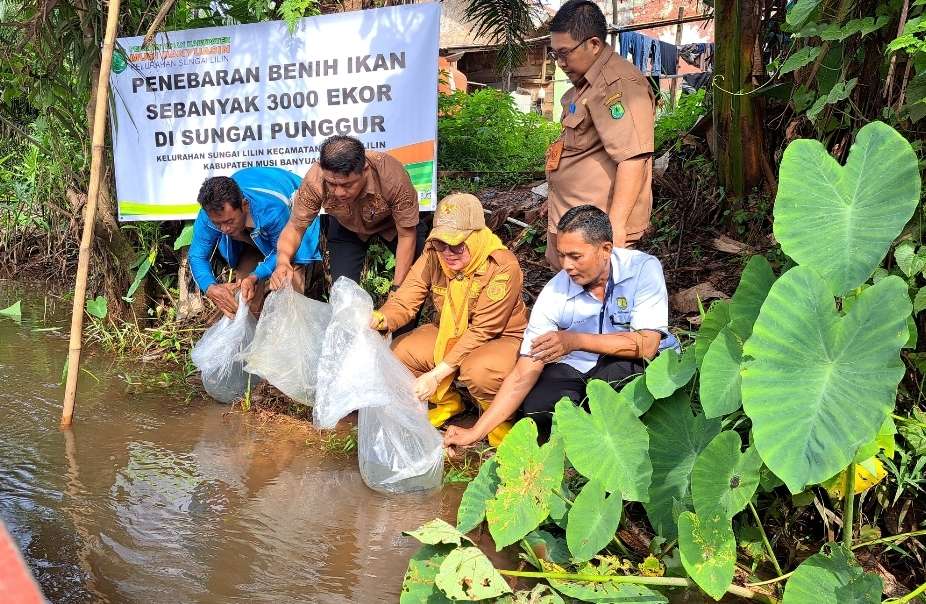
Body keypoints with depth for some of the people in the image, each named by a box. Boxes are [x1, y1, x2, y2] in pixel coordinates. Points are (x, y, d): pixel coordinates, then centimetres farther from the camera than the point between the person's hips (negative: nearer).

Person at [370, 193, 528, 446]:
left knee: (478, 371, -38)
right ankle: (447, 401, 14)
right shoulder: (433, 256, -12)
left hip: (500, 338, -6)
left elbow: (481, 331, -27)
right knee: (396, 354, -13)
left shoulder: (502, 267, -28)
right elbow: (404, 301, -15)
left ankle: (498, 417, -2)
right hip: (449, 333, 6)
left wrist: (437, 374, -30)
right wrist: (382, 319, -41)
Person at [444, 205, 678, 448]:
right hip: (578, 371, 2)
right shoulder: (554, 294, -15)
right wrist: (476, 432, -20)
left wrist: (576, 340, -36)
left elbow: (647, 345, -28)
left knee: (614, 369, -35)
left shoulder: (643, 268, -20)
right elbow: (523, 375, -15)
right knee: (536, 408, -26)